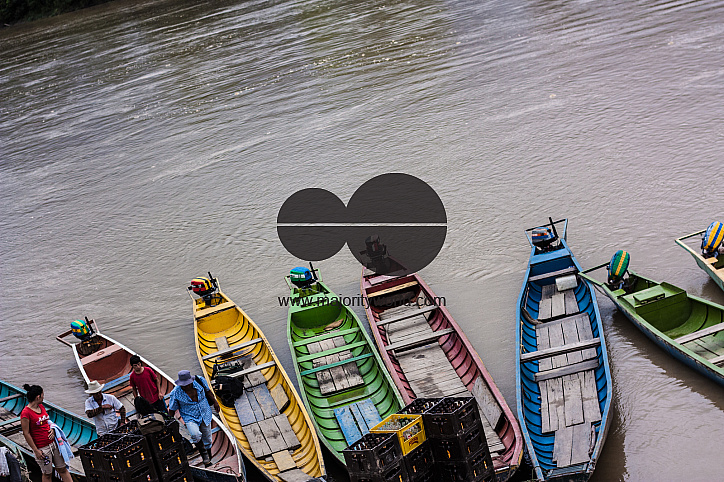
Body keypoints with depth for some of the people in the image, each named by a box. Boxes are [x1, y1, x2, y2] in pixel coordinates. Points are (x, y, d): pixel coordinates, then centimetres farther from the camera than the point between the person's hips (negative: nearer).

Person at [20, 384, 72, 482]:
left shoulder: (41, 407, 8)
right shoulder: (26, 413, -16)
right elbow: (26, 434, -14)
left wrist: (52, 429, 0)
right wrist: (36, 451, -14)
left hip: (53, 443, 7)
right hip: (42, 448, -7)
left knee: (62, 469, 11)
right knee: (47, 474, 6)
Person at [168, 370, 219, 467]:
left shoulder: (199, 381, -13)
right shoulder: (176, 393, -18)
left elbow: (207, 391, 8)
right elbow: (172, 410, -6)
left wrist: (215, 402, 17)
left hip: (205, 415, 3)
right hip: (190, 418, -3)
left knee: (207, 440, 12)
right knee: (195, 435, -31)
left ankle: (209, 460, 34)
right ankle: (204, 456, -13)